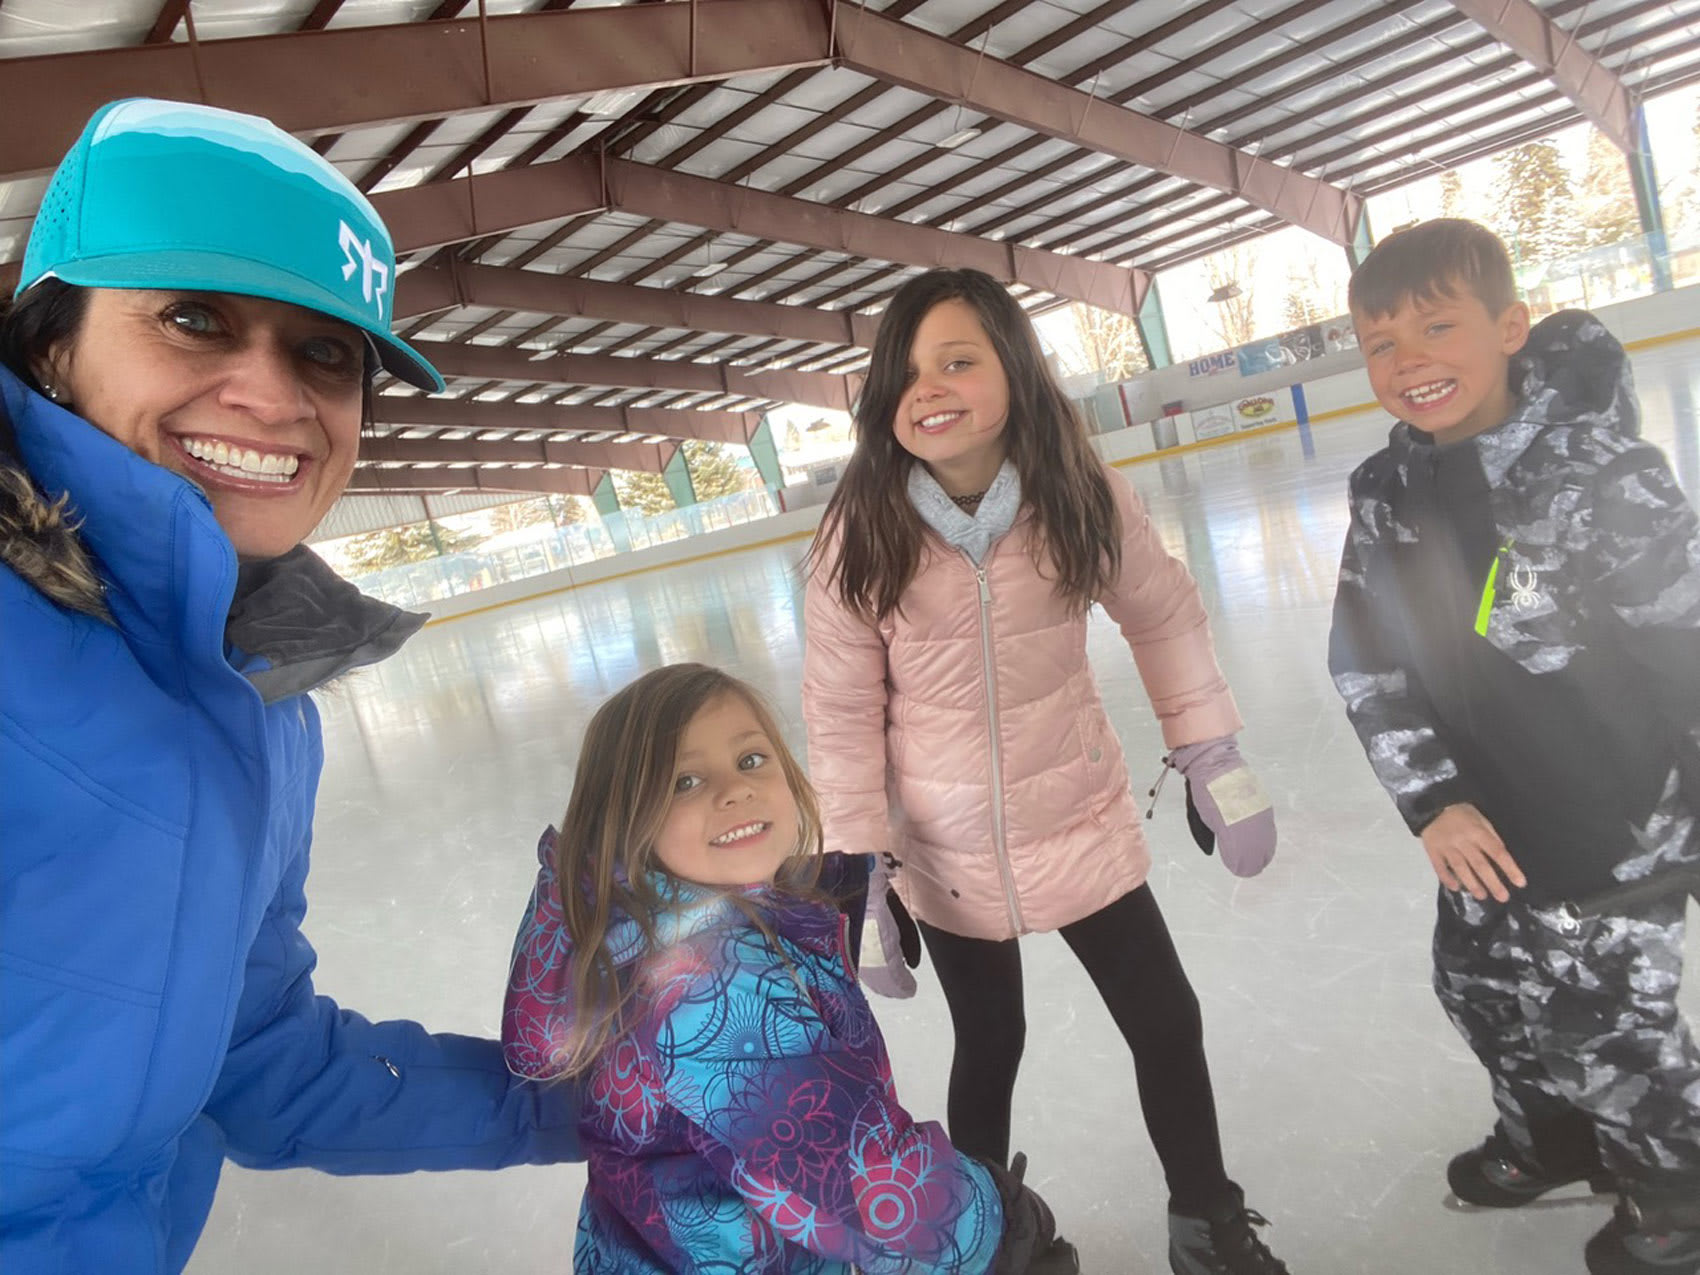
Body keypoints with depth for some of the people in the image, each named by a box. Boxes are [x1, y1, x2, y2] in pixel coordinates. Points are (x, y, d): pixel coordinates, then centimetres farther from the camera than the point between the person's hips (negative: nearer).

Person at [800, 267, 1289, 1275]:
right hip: (947, 853, -1)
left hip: (1083, 823, 2)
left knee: (1168, 1024, 15)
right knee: (990, 1048, 19)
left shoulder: (1084, 496, -17)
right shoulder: (860, 538, -20)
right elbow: (843, 717, -12)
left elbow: (1165, 618, -1)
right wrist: (860, 873, -12)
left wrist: (1215, 759, 0)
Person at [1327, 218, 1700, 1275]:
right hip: (1486, 829, 6)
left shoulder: (1606, 477, -21)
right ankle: (1551, 1137, 52)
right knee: (1481, 989, 22)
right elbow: (1367, 664, -2)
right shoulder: (1388, 501, -5)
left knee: (1608, 1025, 11)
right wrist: (1432, 799, -8)